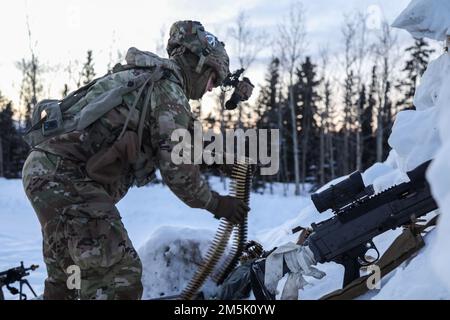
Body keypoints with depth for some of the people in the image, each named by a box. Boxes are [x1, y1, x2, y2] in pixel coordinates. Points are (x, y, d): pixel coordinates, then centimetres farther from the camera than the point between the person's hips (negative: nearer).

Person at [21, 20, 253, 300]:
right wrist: (215, 203, 3)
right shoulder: (168, 88, -7)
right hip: (69, 176, -10)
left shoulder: (139, 77, 23)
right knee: (119, 275, -13)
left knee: (68, 277, 20)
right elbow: (177, 167, -10)